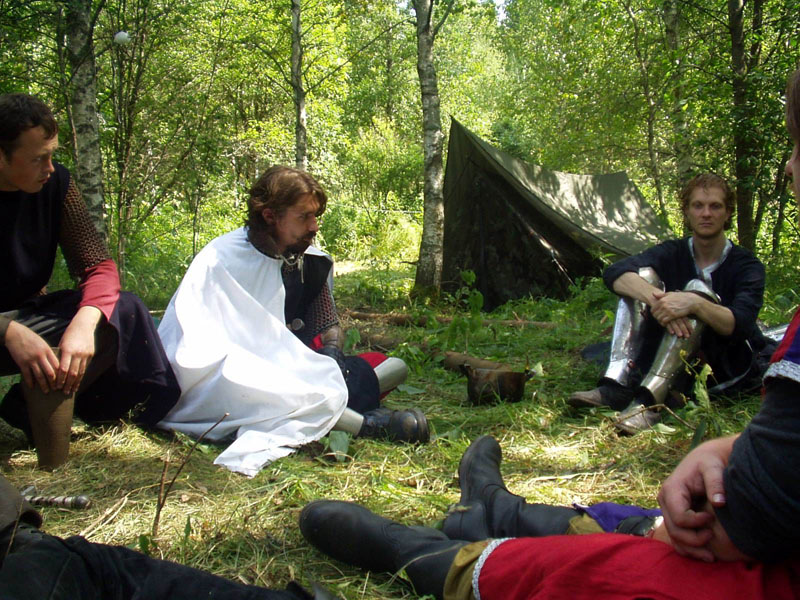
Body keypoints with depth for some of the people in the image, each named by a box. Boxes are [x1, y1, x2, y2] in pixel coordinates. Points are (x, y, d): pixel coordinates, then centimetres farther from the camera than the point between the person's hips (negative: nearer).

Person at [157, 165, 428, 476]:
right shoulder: (221, 260, -9)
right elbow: (196, 349, -14)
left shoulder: (312, 262, 8)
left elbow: (328, 324, 16)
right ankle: (364, 424, -37)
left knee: (395, 368, -4)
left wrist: (331, 351, -9)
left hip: (289, 374, 7)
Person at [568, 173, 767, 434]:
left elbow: (740, 325, -25)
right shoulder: (673, 252, 1)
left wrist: (694, 303, -43)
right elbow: (614, 272, -18)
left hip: (729, 368, -3)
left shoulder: (746, 265, -7)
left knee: (697, 290, -29)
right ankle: (616, 387, -33)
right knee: (643, 275, -15)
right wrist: (656, 298, -38)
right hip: (678, 365, 3)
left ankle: (650, 400, -46)